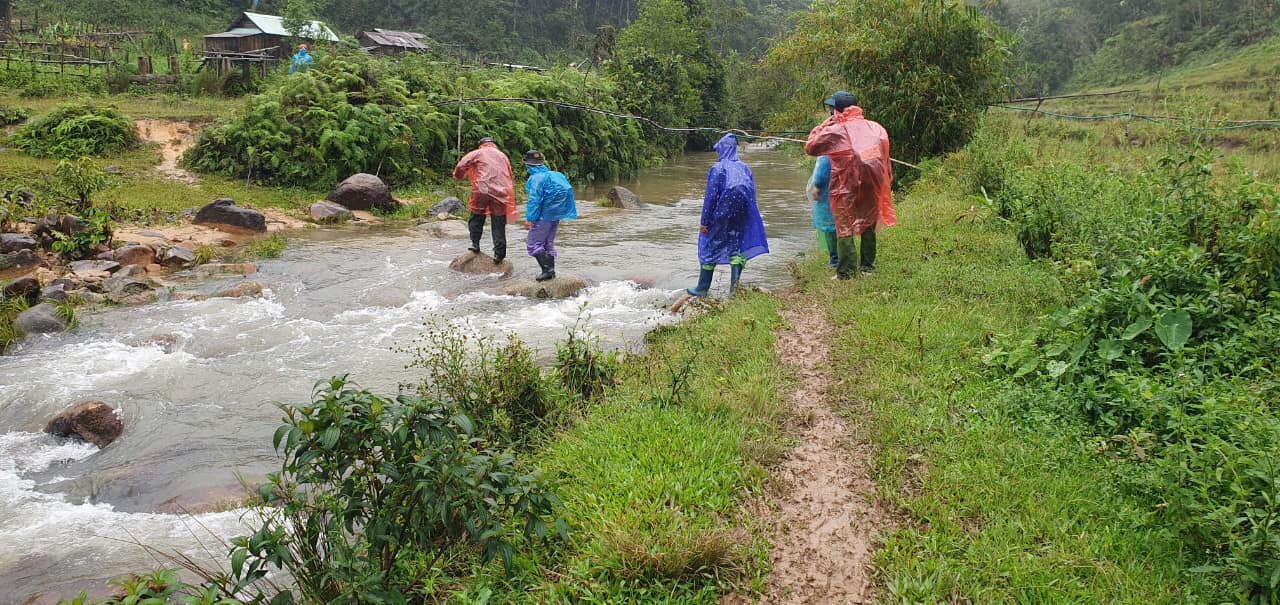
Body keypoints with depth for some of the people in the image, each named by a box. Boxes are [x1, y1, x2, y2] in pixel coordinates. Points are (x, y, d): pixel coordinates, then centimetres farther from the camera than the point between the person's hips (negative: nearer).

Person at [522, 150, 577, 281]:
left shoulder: (536, 178, -14)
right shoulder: (552, 174, 12)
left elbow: (534, 199, -20)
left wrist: (529, 218, -19)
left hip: (544, 215, -9)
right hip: (556, 214, 9)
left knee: (533, 244, -4)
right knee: (549, 243, 18)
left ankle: (547, 269, -14)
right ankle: (551, 271, 20)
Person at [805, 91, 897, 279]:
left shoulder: (835, 131, -11)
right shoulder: (877, 129, 5)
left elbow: (810, 147, -1)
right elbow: (885, 160, 8)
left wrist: (825, 124, 4)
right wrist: (887, 184, 16)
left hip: (846, 191, -4)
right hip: (872, 187, 5)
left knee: (845, 230, 1)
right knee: (868, 226, 17)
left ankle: (847, 272, -1)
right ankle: (867, 266, 25)